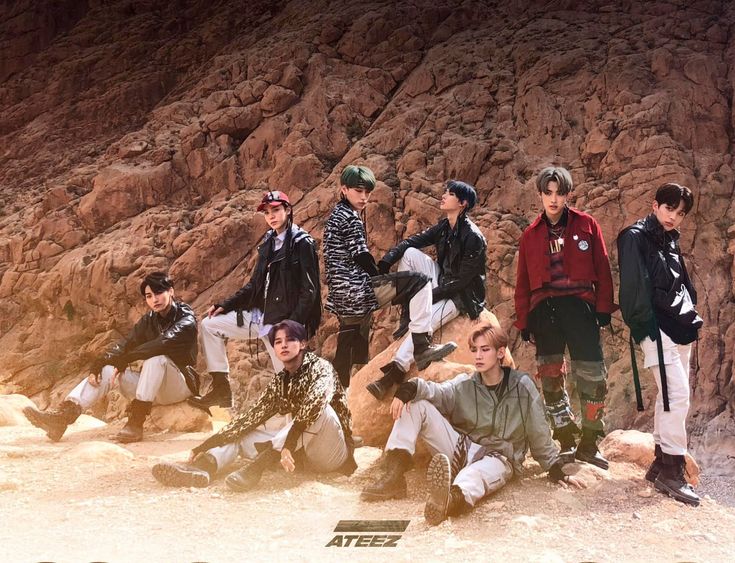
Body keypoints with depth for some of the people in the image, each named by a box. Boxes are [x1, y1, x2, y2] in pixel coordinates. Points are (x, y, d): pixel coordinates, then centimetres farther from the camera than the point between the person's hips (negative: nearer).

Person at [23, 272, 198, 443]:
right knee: (106, 369, -14)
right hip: (153, 388, 6)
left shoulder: (186, 319, -10)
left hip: (180, 385, -6)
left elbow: (163, 343, -29)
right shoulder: (149, 320, 9)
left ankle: (135, 424, -39)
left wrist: (124, 360, -28)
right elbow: (124, 345, -4)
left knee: (156, 358, -34)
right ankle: (62, 415, -32)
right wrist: (96, 366, -21)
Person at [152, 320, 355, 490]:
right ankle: (205, 465, -37)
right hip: (299, 450, 6)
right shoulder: (279, 381, 8)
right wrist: (203, 446, -13)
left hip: (331, 454, -6)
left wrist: (289, 444, -45)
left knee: (317, 407, -32)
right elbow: (252, 416, -3)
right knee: (240, 432, -5)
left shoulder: (320, 367, -10)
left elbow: (313, 404, -30)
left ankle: (256, 467, -44)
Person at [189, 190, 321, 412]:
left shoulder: (302, 243, -9)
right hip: (259, 315, 8)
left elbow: (309, 291, -14)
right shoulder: (268, 244, 14)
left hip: (282, 322, -8)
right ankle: (221, 388, 6)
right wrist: (224, 305, 10)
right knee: (210, 325, 8)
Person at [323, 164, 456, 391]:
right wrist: (381, 279, 6)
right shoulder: (350, 218, -7)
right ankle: (422, 346, -20)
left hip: (343, 298, 10)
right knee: (419, 282, -15)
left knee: (348, 361, 16)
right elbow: (362, 258, -10)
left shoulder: (337, 215, 23)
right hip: (356, 290, -10)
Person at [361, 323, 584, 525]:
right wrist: (408, 388, -36)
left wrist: (556, 471, 3)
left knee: (475, 476, -43)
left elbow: (539, 433, 4)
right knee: (415, 404, -12)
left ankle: (454, 497, -79)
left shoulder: (522, 386, -1)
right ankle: (394, 475, -27)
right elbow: (437, 391, -15)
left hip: (497, 458, -4)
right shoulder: (465, 384, 5)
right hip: (461, 449, 4)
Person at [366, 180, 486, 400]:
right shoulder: (443, 227, 2)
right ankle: (407, 313, -8)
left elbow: (462, 281, -23)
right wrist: (385, 263, -16)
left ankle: (395, 372, -30)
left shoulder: (473, 238, -22)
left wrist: (429, 296, -24)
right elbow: (411, 241, 0)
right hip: (442, 282, 8)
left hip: (462, 295, -8)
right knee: (409, 253, -9)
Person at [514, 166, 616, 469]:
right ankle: (566, 442, 15)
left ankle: (589, 444, 3)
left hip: (579, 305, -2)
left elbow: (602, 268, 5)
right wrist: (523, 321, 10)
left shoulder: (586, 225, 7)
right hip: (544, 309, 3)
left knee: (592, 375, -8)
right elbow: (523, 282, 14)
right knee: (551, 377, 4)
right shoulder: (530, 235, 13)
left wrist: (603, 307, -3)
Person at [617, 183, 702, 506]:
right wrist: (644, 325, -18)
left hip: (678, 325, 9)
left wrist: (690, 314, 13)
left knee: (671, 395, 10)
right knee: (677, 394, -16)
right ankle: (671, 471, -12)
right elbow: (635, 285, -16)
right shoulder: (635, 237, -8)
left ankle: (662, 462, 18)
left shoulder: (670, 241, 17)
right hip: (656, 327, -9)